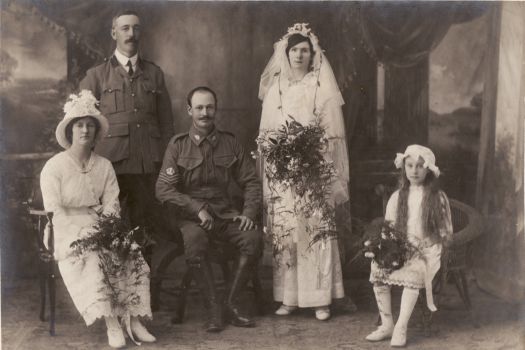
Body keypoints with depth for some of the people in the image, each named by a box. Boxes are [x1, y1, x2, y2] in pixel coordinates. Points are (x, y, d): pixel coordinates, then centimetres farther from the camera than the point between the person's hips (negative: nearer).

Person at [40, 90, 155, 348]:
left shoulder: (104, 166, 13)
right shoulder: (54, 167, -1)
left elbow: (112, 205, 7)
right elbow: (56, 212, -9)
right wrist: (85, 235, -21)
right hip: (70, 234, -4)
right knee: (95, 260, -34)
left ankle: (133, 319, -21)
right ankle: (112, 324, -33)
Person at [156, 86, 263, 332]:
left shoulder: (229, 143, 9)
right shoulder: (178, 145, 1)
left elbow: (251, 181, 11)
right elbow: (164, 190, -6)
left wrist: (249, 213, -6)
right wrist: (198, 208, -15)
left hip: (224, 213, 2)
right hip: (190, 216, -2)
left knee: (253, 238, -26)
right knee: (194, 243, -35)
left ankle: (231, 303, -11)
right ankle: (213, 307, -18)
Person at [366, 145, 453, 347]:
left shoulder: (438, 198, 2)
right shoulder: (398, 196, 11)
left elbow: (446, 233, 2)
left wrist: (422, 244, -11)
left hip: (428, 249, -3)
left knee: (413, 272, -35)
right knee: (378, 267, -25)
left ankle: (401, 328, -28)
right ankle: (386, 324, -14)